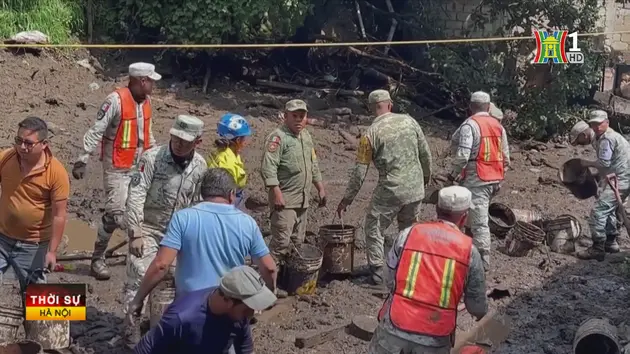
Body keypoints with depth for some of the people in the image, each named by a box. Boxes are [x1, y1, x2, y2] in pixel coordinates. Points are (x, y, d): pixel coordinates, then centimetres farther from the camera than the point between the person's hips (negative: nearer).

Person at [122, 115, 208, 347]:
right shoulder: (152, 158, -20)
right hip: (148, 228, -5)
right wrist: (135, 233, -26)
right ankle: (132, 327, 7)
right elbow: (136, 195, -22)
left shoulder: (200, 166, -5)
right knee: (138, 278, -8)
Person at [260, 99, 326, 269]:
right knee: (281, 241, -11)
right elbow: (268, 168, -20)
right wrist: (276, 194, -24)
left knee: (298, 241, 14)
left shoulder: (306, 135, 15)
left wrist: (320, 188, 21)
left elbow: (313, 165, 24)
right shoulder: (278, 137, -12)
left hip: (303, 199, 8)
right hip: (285, 199, -8)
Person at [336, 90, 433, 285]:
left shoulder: (371, 133, -8)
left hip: (389, 190, -4)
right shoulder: (409, 121, 1)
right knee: (409, 229, 21)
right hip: (415, 188, 4)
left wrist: (347, 199, 2)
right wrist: (426, 175, 26)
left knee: (374, 229, 10)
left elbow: (360, 171, -6)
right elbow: (425, 153, 8)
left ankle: (376, 272, 8)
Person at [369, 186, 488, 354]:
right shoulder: (469, 250, -2)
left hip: (396, 328, 0)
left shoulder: (407, 234, -1)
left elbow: (390, 282, 3)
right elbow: (477, 305, 6)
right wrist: (480, 313, 28)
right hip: (435, 340, 1)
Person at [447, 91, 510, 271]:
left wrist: (453, 174, -5)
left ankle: (483, 260, -2)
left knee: (479, 221, -4)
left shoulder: (469, 125, -12)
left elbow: (462, 155, -20)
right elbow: (506, 156, 11)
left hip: (476, 180, -7)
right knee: (478, 217, 21)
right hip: (494, 179, 7)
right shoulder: (498, 125, 9)